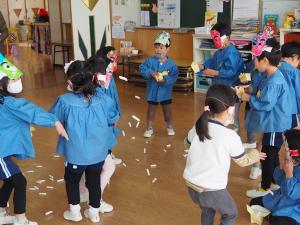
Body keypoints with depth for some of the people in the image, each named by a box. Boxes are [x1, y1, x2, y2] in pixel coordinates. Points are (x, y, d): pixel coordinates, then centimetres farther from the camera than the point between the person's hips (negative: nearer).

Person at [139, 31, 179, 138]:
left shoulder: (171, 64, -11)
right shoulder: (150, 61, -8)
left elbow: (174, 76, -15)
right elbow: (142, 69, -14)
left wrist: (164, 80, -29)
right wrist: (151, 73, -29)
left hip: (165, 92, 0)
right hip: (152, 91, 0)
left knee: (167, 110, 14)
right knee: (151, 110, 13)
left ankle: (170, 127, 33)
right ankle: (149, 128, 25)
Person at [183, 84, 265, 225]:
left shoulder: (198, 127, -5)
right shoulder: (230, 136, -18)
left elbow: (189, 142, 19)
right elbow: (243, 161, 0)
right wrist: (255, 155, 20)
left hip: (191, 184, 5)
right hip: (213, 189, -5)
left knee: (207, 212, 32)